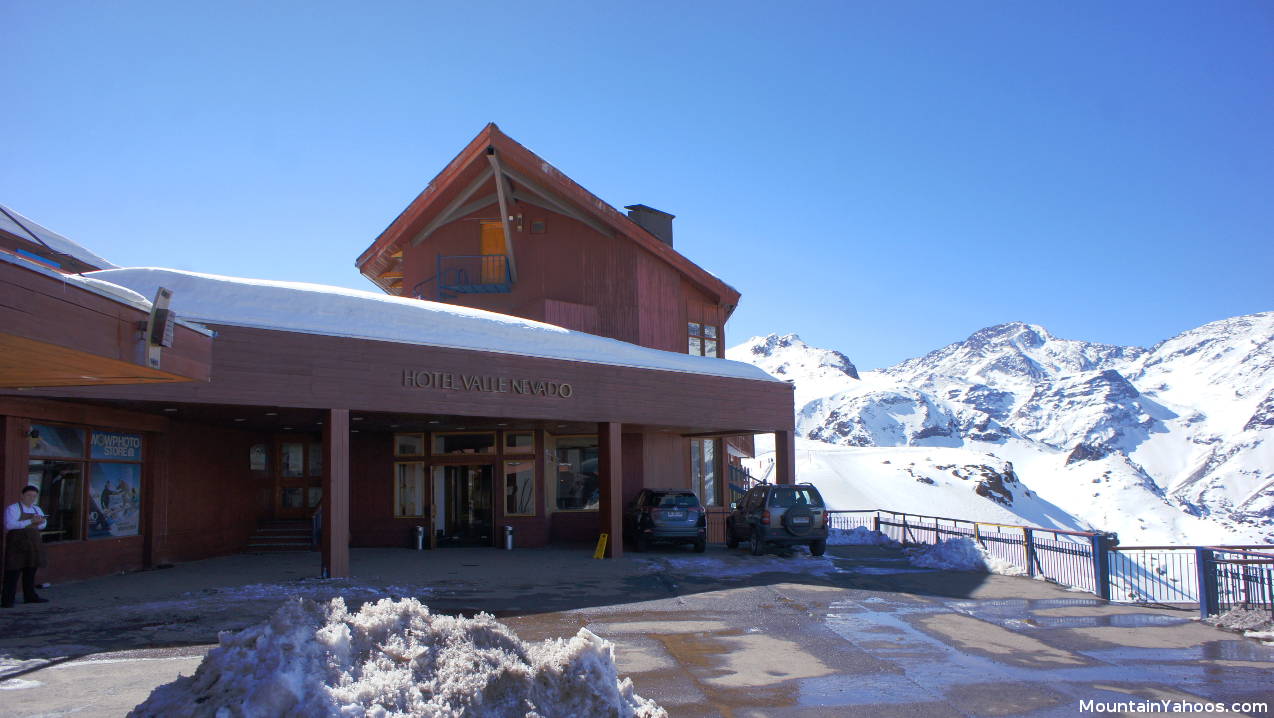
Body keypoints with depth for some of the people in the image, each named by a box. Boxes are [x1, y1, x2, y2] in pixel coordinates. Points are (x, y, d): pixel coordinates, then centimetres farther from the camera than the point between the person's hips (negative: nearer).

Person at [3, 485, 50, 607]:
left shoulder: (36, 509, 15)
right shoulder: (13, 508, -6)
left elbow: (44, 524, 14)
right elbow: (10, 525, -19)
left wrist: (39, 522, -10)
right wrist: (30, 521, -23)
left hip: (33, 543, 7)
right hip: (17, 543, -7)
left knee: (30, 571, 12)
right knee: (13, 571, -7)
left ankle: (30, 596, 21)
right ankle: (7, 600, -4)